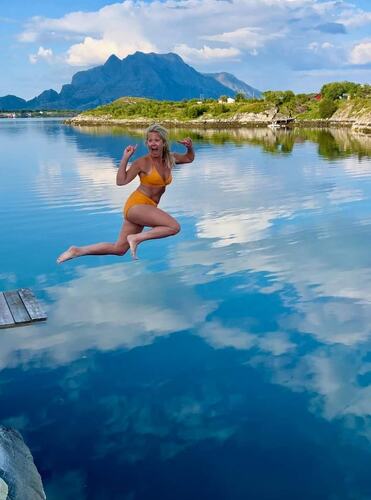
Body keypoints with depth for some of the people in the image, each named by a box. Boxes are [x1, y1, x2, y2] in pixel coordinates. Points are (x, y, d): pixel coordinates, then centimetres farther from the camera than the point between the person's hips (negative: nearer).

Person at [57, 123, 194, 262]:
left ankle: (78, 251, 16)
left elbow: (189, 158, 24)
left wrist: (190, 147, 4)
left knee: (119, 249, 11)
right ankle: (136, 238, -13)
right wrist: (125, 158, -21)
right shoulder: (142, 162, -10)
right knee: (174, 226, -24)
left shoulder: (170, 158, 7)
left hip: (147, 208, 7)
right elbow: (121, 181, -16)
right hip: (137, 204, -7)